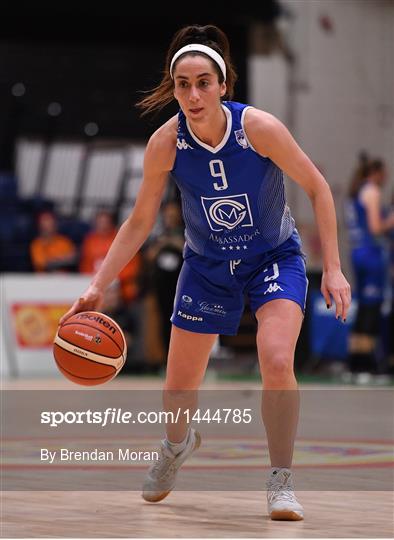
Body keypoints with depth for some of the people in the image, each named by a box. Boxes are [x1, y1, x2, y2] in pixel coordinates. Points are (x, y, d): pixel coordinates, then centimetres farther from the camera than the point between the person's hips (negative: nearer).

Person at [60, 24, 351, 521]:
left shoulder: (258, 127, -27)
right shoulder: (165, 144, -20)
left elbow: (316, 188, -13)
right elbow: (139, 223, -6)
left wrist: (333, 268, -16)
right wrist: (97, 286, -13)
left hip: (275, 258, -2)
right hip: (207, 265, 2)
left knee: (276, 361, -27)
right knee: (178, 386, 9)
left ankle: (281, 483, -10)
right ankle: (177, 445, 46)